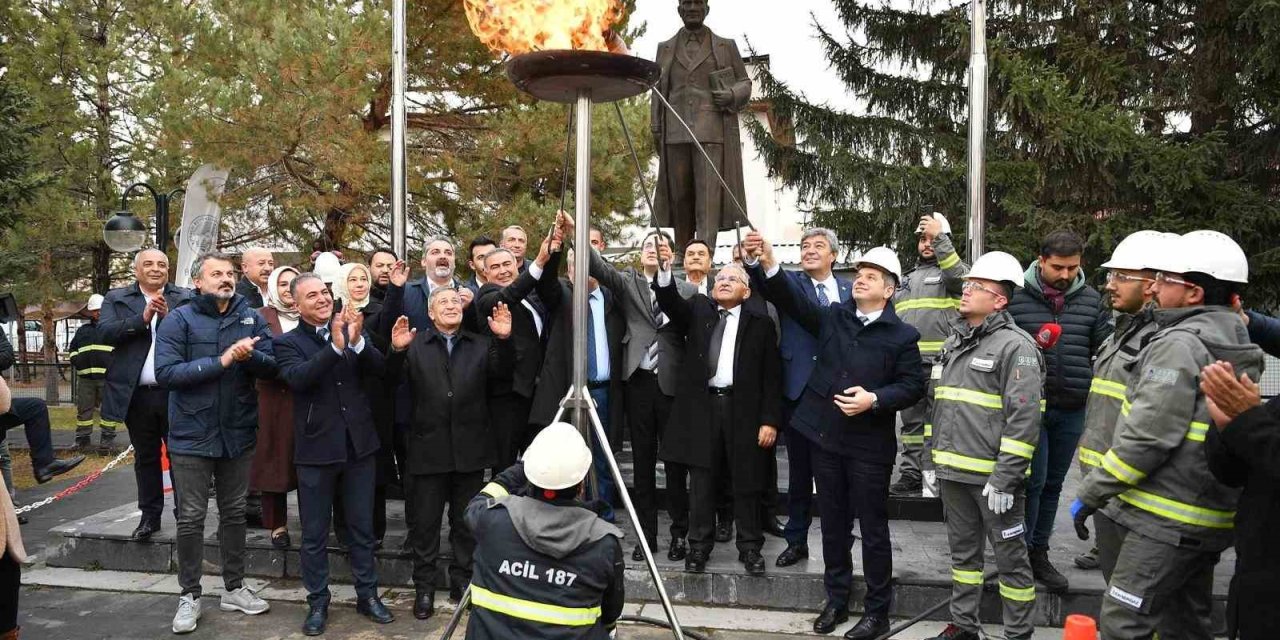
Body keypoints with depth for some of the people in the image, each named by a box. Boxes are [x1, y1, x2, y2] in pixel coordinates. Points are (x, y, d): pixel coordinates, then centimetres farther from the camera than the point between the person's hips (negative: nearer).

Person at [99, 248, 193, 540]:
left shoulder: (185, 298, 5)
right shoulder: (116, 299, 9)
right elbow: (106, 332, -6)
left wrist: (168, 316, -18)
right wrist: (143, 318, -16)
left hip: (176, 392, -1)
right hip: (137, 394, 2)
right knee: (145, 457, 11)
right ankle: (150, 515, 21)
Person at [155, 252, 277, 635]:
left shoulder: (252, 319, 3)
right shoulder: (179, 320, -6)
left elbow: (272, 366, -3)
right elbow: (165, 373, -16)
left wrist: (249, 355, -24)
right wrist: (221, 361, -22)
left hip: (239, 433, 3)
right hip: (193, 434, -3)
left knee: (234, 513, 13)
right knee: (191, 518, 4)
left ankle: (234, 588, 26)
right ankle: (190, 596, 18)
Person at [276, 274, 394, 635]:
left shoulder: (352, 331, 6)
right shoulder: (288, 343, -3)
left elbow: (379, 370, -7)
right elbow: (297, 378, -22)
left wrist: (356, 341, -24)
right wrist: (335, 346, -33)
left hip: (359, 444, 3)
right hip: (316, 449, -2)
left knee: (362, 528, 12)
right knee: (315, 534, 9)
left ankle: (367, 595, 25)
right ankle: (318, 603, 22)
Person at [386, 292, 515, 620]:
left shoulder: (482, 344, 8)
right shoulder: (415, 344, 3)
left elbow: (502, 371, -7)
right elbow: (393, 378, -9)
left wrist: (504, 339, -26)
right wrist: (397, 350, -29)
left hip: (470, 449, 1)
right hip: (428, 448, -1)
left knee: (467, 522, 13)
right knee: (424, 522, 8)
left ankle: (462, 581, 27)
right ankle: (424, 587, 21)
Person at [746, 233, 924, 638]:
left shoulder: (902, 335, -3)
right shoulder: (832, 316, 5)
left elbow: (913, 386, -5)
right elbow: (791, 299, -7)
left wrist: (874, 400, -20)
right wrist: (767, 265, -22)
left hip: (870, 445, -3)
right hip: (825, 436, 4)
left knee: (873, 529, 6)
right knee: (833, 524, 15)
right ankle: (836, 600, 29)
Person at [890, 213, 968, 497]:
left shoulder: (950, 270, 4)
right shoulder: (908, 278, 23)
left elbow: (959, 275, -22)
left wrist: (939, 237, -27)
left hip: (941, 363, -6)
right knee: (912, 421, 10)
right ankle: (910, 475, 16)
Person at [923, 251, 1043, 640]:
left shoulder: (1015, 346, -11)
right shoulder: (953, 343, 13)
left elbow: (1024, 418, -17)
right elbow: (936, 407, 18)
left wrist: (1005, 479, -20)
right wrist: (931, 461, 14)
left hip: (992, 476, -7)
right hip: (953, 473, 7)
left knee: (1010, 557, 5)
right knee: (963, 551, 17)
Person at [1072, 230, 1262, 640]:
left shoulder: (1179, 344, -16)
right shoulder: (1236, 347, 14)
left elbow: (1146, 436, -22)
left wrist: (1091, 494, -14)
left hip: (1168, 520, -10)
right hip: (1208, 518, 10)